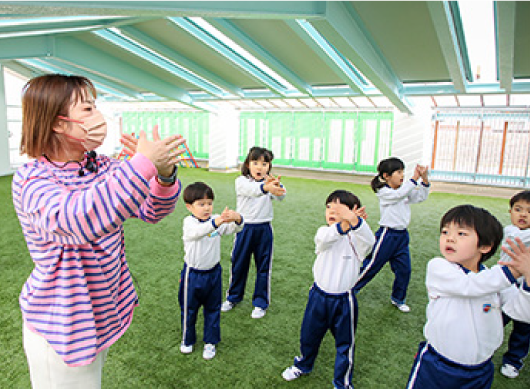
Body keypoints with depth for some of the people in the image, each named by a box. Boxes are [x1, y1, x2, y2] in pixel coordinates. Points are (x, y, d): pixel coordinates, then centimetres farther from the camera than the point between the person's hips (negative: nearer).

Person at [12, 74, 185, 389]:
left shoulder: (103, 167, -2)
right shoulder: (32, 180, -23)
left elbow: (150, 211, -6)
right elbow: (79, 220, -44)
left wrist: (165, 175, -28)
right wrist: (144, 163, -46)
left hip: (104, 313, 7)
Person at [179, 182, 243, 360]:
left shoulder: (217, 220, -8)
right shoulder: (189, 222, -17)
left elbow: (234, 229, -23)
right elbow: (198, 231, -40)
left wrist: (237, 219, -48)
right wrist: (216, 222, -59)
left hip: (213, 273, 2)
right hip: (192, 274, -2)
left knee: (213, 309, 16)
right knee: (189, 308, 17)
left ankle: (210, 342, 35)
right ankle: (187, 339, 40)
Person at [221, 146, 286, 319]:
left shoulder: (271, 182, -1)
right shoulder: (241, 181, -8)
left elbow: (280, 196, -22)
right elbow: (251, 189, -33)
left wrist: (277, 186, -46)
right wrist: (265, 187, -55)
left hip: (264, 229, 1)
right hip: (244, 228, -1)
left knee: (263, 266, 8)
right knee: (238, 263, 13)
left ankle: (260, 302, 26)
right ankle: (233, 297, 35)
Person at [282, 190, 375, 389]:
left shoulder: (355, 237, -11)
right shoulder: (324, 232, -6)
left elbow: (369, 240, -35)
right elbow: (325, 238, -31)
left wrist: (354, 221, -55)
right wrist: (344, 224, -51)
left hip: (344, 301, -2)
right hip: (319, 296, 2)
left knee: (345, 343, 14)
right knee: (309, 335, 21)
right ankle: (303, 364, 50)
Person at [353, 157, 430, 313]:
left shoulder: (404, 191, 9)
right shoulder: (383, 192, -13)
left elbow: (421, 197, 7)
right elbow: (400, 194, -30)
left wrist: (425, 178, -6)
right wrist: (415, 178, -26)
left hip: (402, 235, 7)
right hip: (387, 235, -7)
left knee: (404, 269, 9)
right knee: (371, 266, 1)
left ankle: (398, 298, 29)